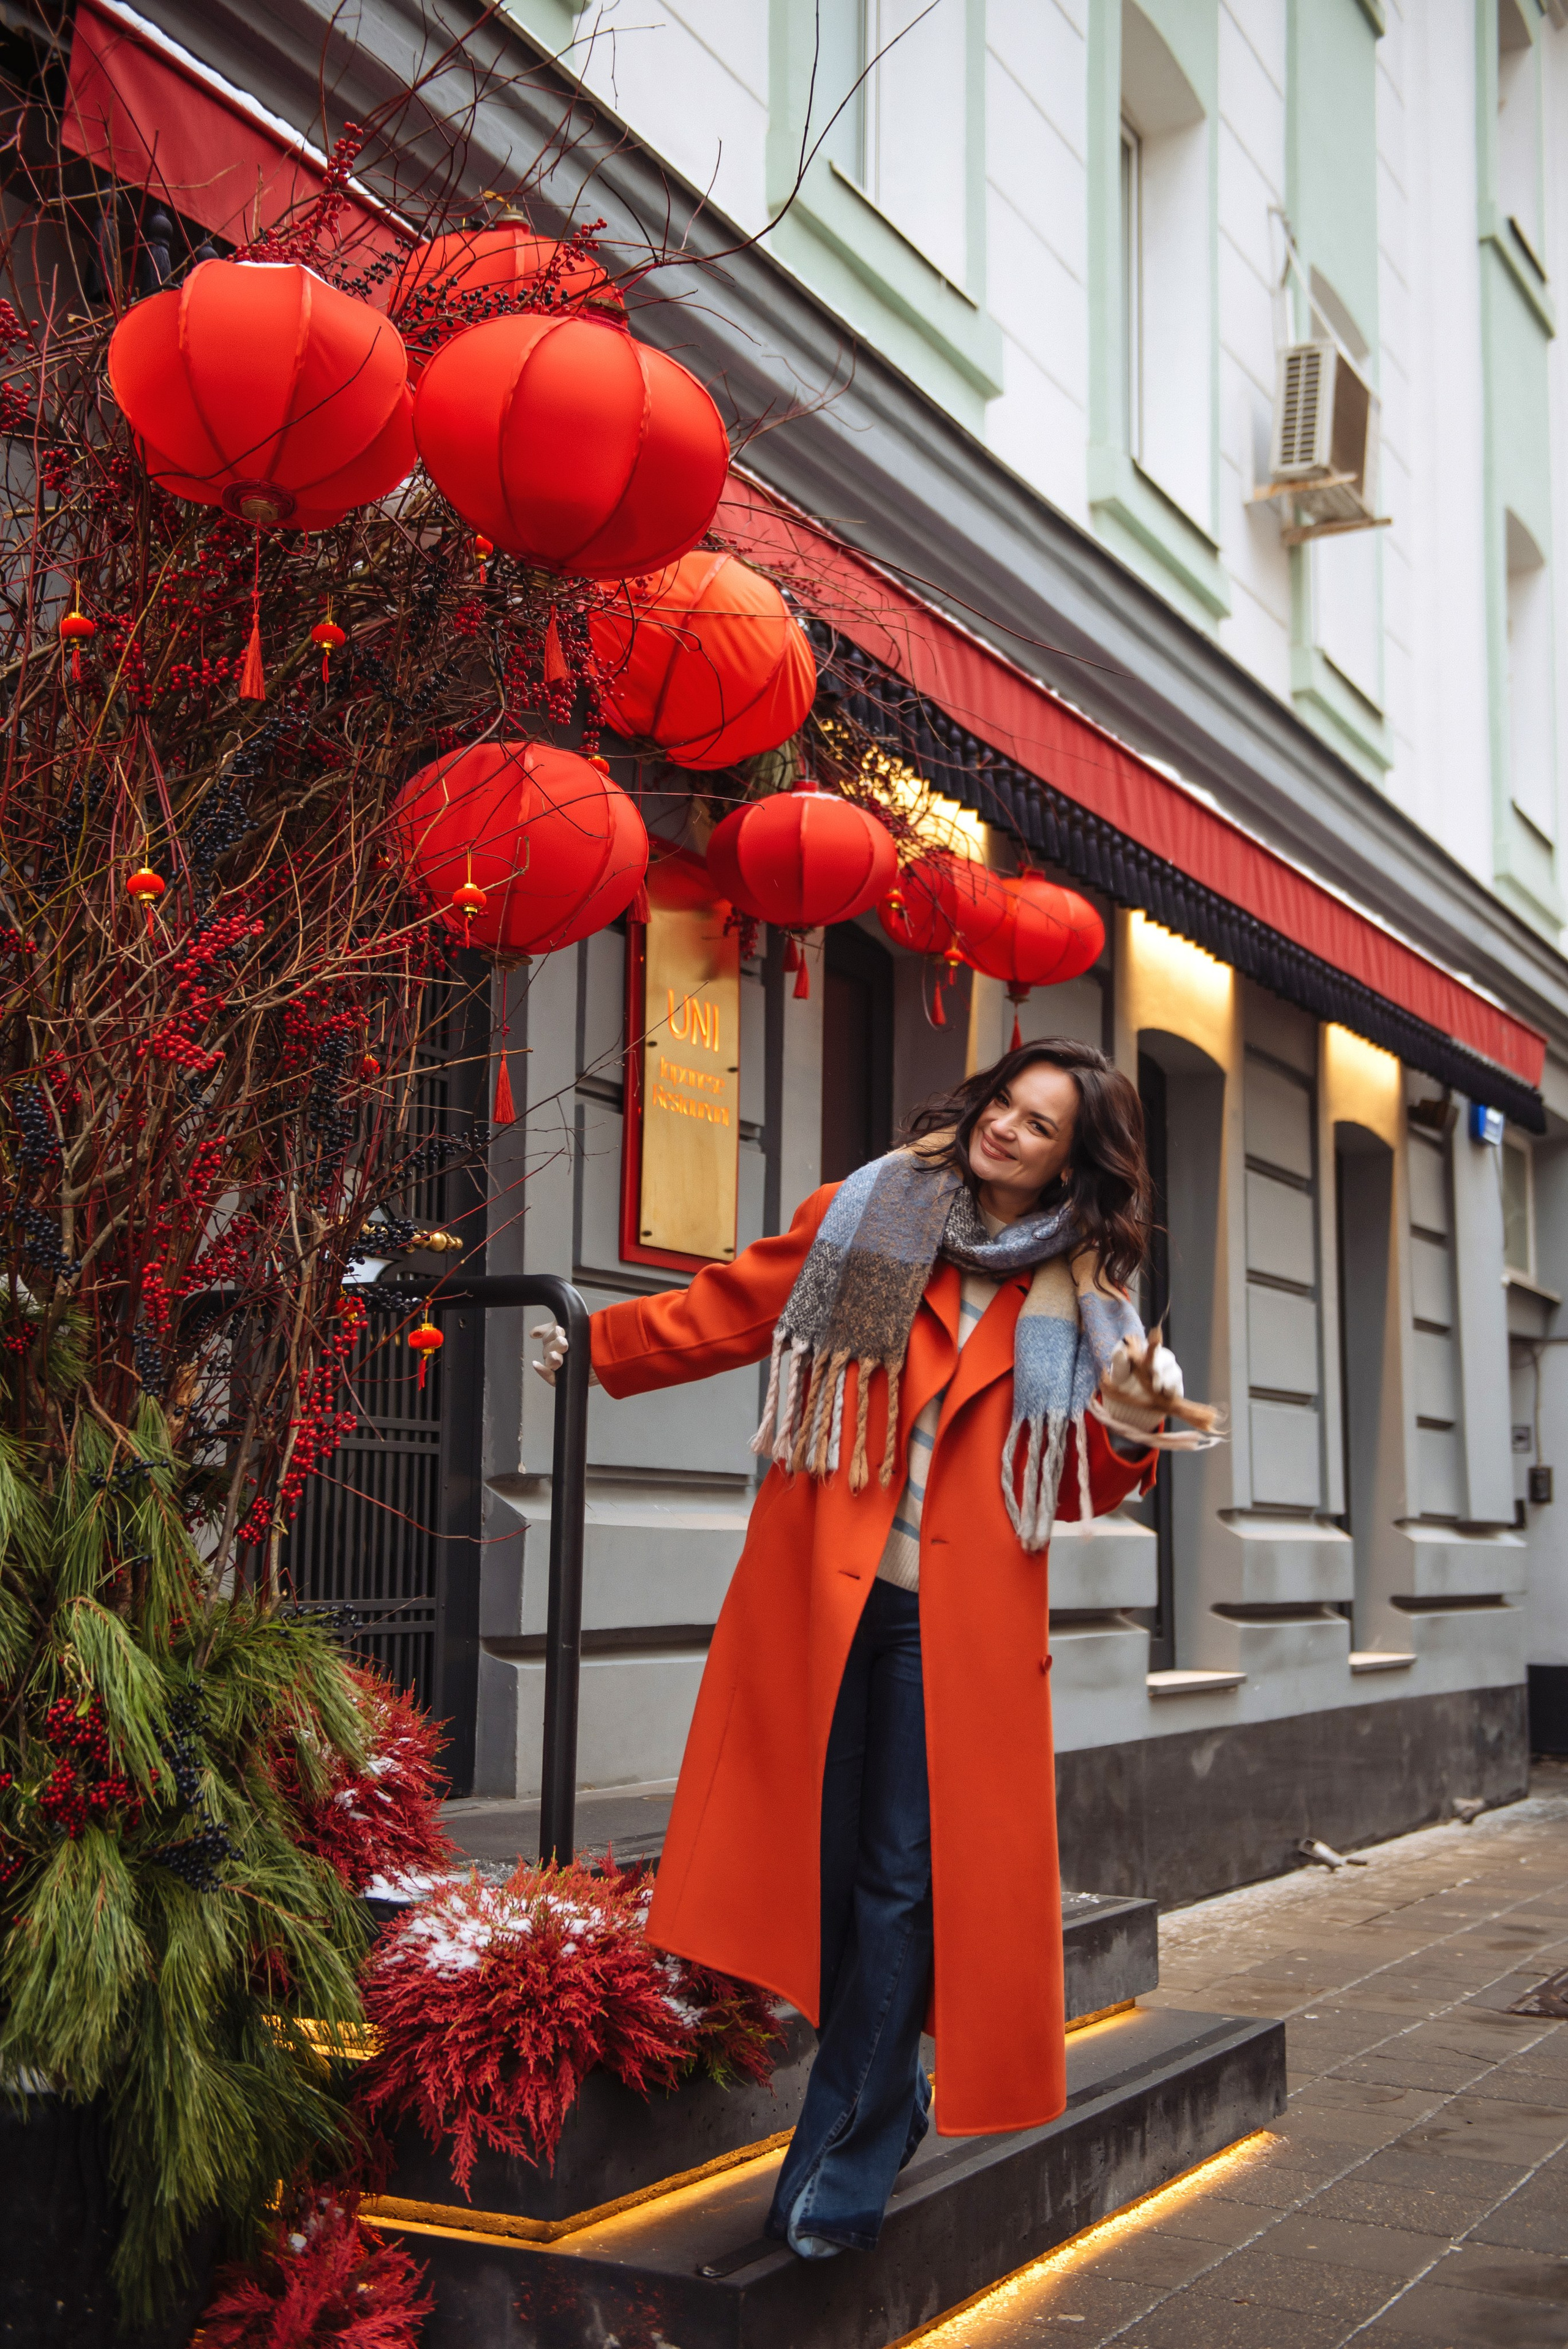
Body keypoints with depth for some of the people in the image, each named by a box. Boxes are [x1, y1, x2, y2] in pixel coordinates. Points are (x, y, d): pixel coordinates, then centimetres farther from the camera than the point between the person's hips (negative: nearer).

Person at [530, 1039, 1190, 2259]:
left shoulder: (1076, 1300, 10)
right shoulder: (862, 1220, 8)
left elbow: (1074, 1485, 13)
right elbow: (720, 1313, 9)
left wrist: (1127, 1431, -8)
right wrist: (591, 1342, -1)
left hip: (956, 1624, 0)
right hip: (818, 1597, 0)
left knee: (903, 1881, -2)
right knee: (822, 1864, 5)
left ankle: (845, 2161, 11)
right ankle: (891, 2099, 27)